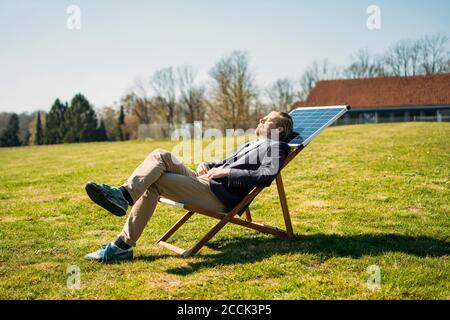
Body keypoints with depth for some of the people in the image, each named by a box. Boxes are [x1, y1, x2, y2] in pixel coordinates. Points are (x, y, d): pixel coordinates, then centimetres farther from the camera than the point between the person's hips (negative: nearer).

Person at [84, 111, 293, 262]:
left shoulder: (275, 146, 7)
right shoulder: (250, 145, 34)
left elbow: (266, 176, -13)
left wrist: (227, 173, -13)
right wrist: (207, 166, 14)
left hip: (221, 195, -8)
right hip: (206, 184, 8)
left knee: (155, 180, -21)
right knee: (161, 156, -11)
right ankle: (124, 195, -23)